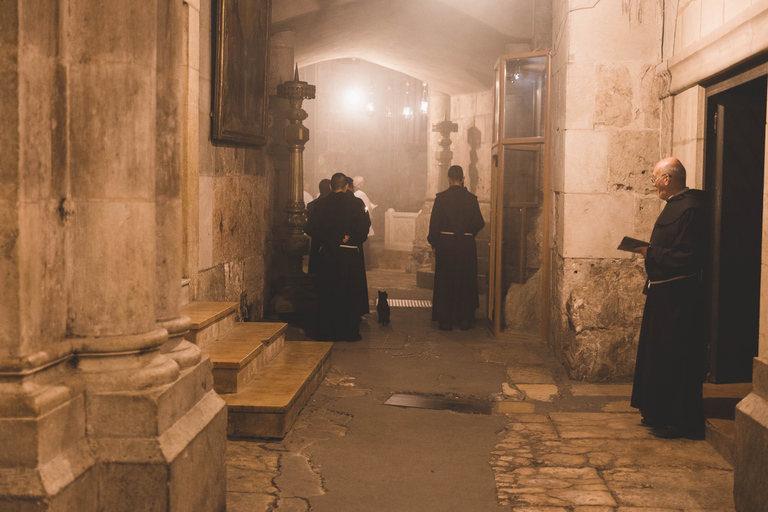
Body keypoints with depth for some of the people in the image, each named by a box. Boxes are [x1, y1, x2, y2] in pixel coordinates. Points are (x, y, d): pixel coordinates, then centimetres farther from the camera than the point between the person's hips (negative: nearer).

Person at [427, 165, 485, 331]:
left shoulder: (441, 198, -7)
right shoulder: (471, 198, -3)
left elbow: (434, 223, -6)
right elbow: (479, 223, 0)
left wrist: (434, 244, 4)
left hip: (446, 245, -1)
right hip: (467, 245, 1)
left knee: (445, 282, 7)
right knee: (466, 282, 11)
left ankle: (446, 320, 8)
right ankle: (465, 319, 14)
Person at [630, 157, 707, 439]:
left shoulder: (690, 209, -19)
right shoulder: (675, 205, 14)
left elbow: (687, 257, -24)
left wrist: (651, 254, -18)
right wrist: (650, 252, 6)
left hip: (678, 297, -11)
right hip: (663, 292, 11)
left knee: (676, 360, -3)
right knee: (657, 355, 17)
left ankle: (680, 422, 6)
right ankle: (660, 414, 27)